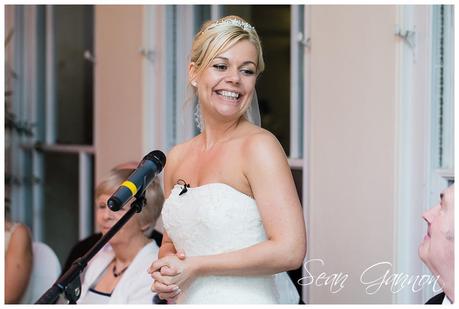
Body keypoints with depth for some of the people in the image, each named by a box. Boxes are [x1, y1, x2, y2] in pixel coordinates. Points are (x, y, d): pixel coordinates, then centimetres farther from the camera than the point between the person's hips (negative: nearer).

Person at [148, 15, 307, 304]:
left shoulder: (259, 145, -14)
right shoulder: (177, 158, 4)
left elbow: (289, 250, -22)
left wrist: (194, 267, -16)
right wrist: (165, 276, -6)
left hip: (247, 301, -5)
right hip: (189, 302, 6)